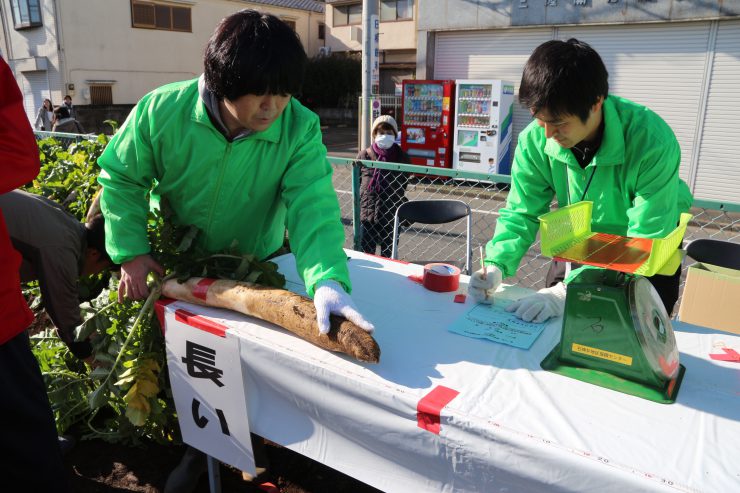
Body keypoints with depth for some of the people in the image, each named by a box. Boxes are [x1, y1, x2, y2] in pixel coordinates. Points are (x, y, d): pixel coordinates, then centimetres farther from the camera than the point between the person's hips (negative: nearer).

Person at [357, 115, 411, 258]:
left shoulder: (402, 158, 1)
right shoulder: (364, 156, 2)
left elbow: (402, 187, 7)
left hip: (391, 217, 0)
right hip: (367, 216, 1)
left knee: (388, 256, 8)